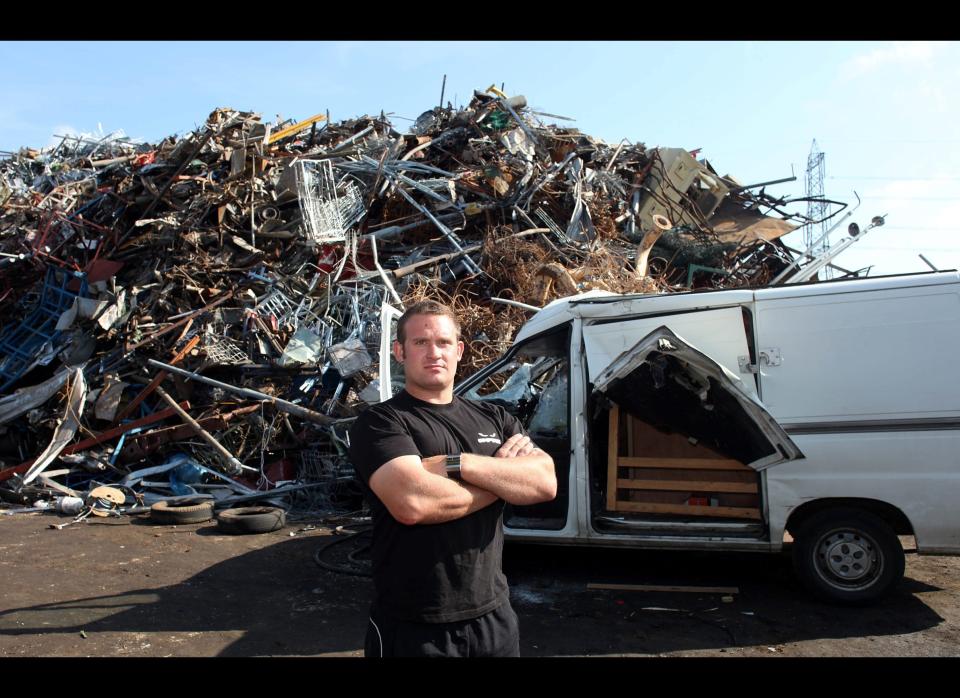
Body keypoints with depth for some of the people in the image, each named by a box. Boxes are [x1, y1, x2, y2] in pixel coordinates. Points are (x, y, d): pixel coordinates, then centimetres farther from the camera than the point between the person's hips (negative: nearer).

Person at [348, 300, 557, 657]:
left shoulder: (494, 418, 7)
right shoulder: (380, 422, -10)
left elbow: (546, 483, -7)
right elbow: (412, 503, -26)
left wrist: (457, 465, -19)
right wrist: (503, 475, -11)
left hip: (494, 614, 5)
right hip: (414, 627, -5)